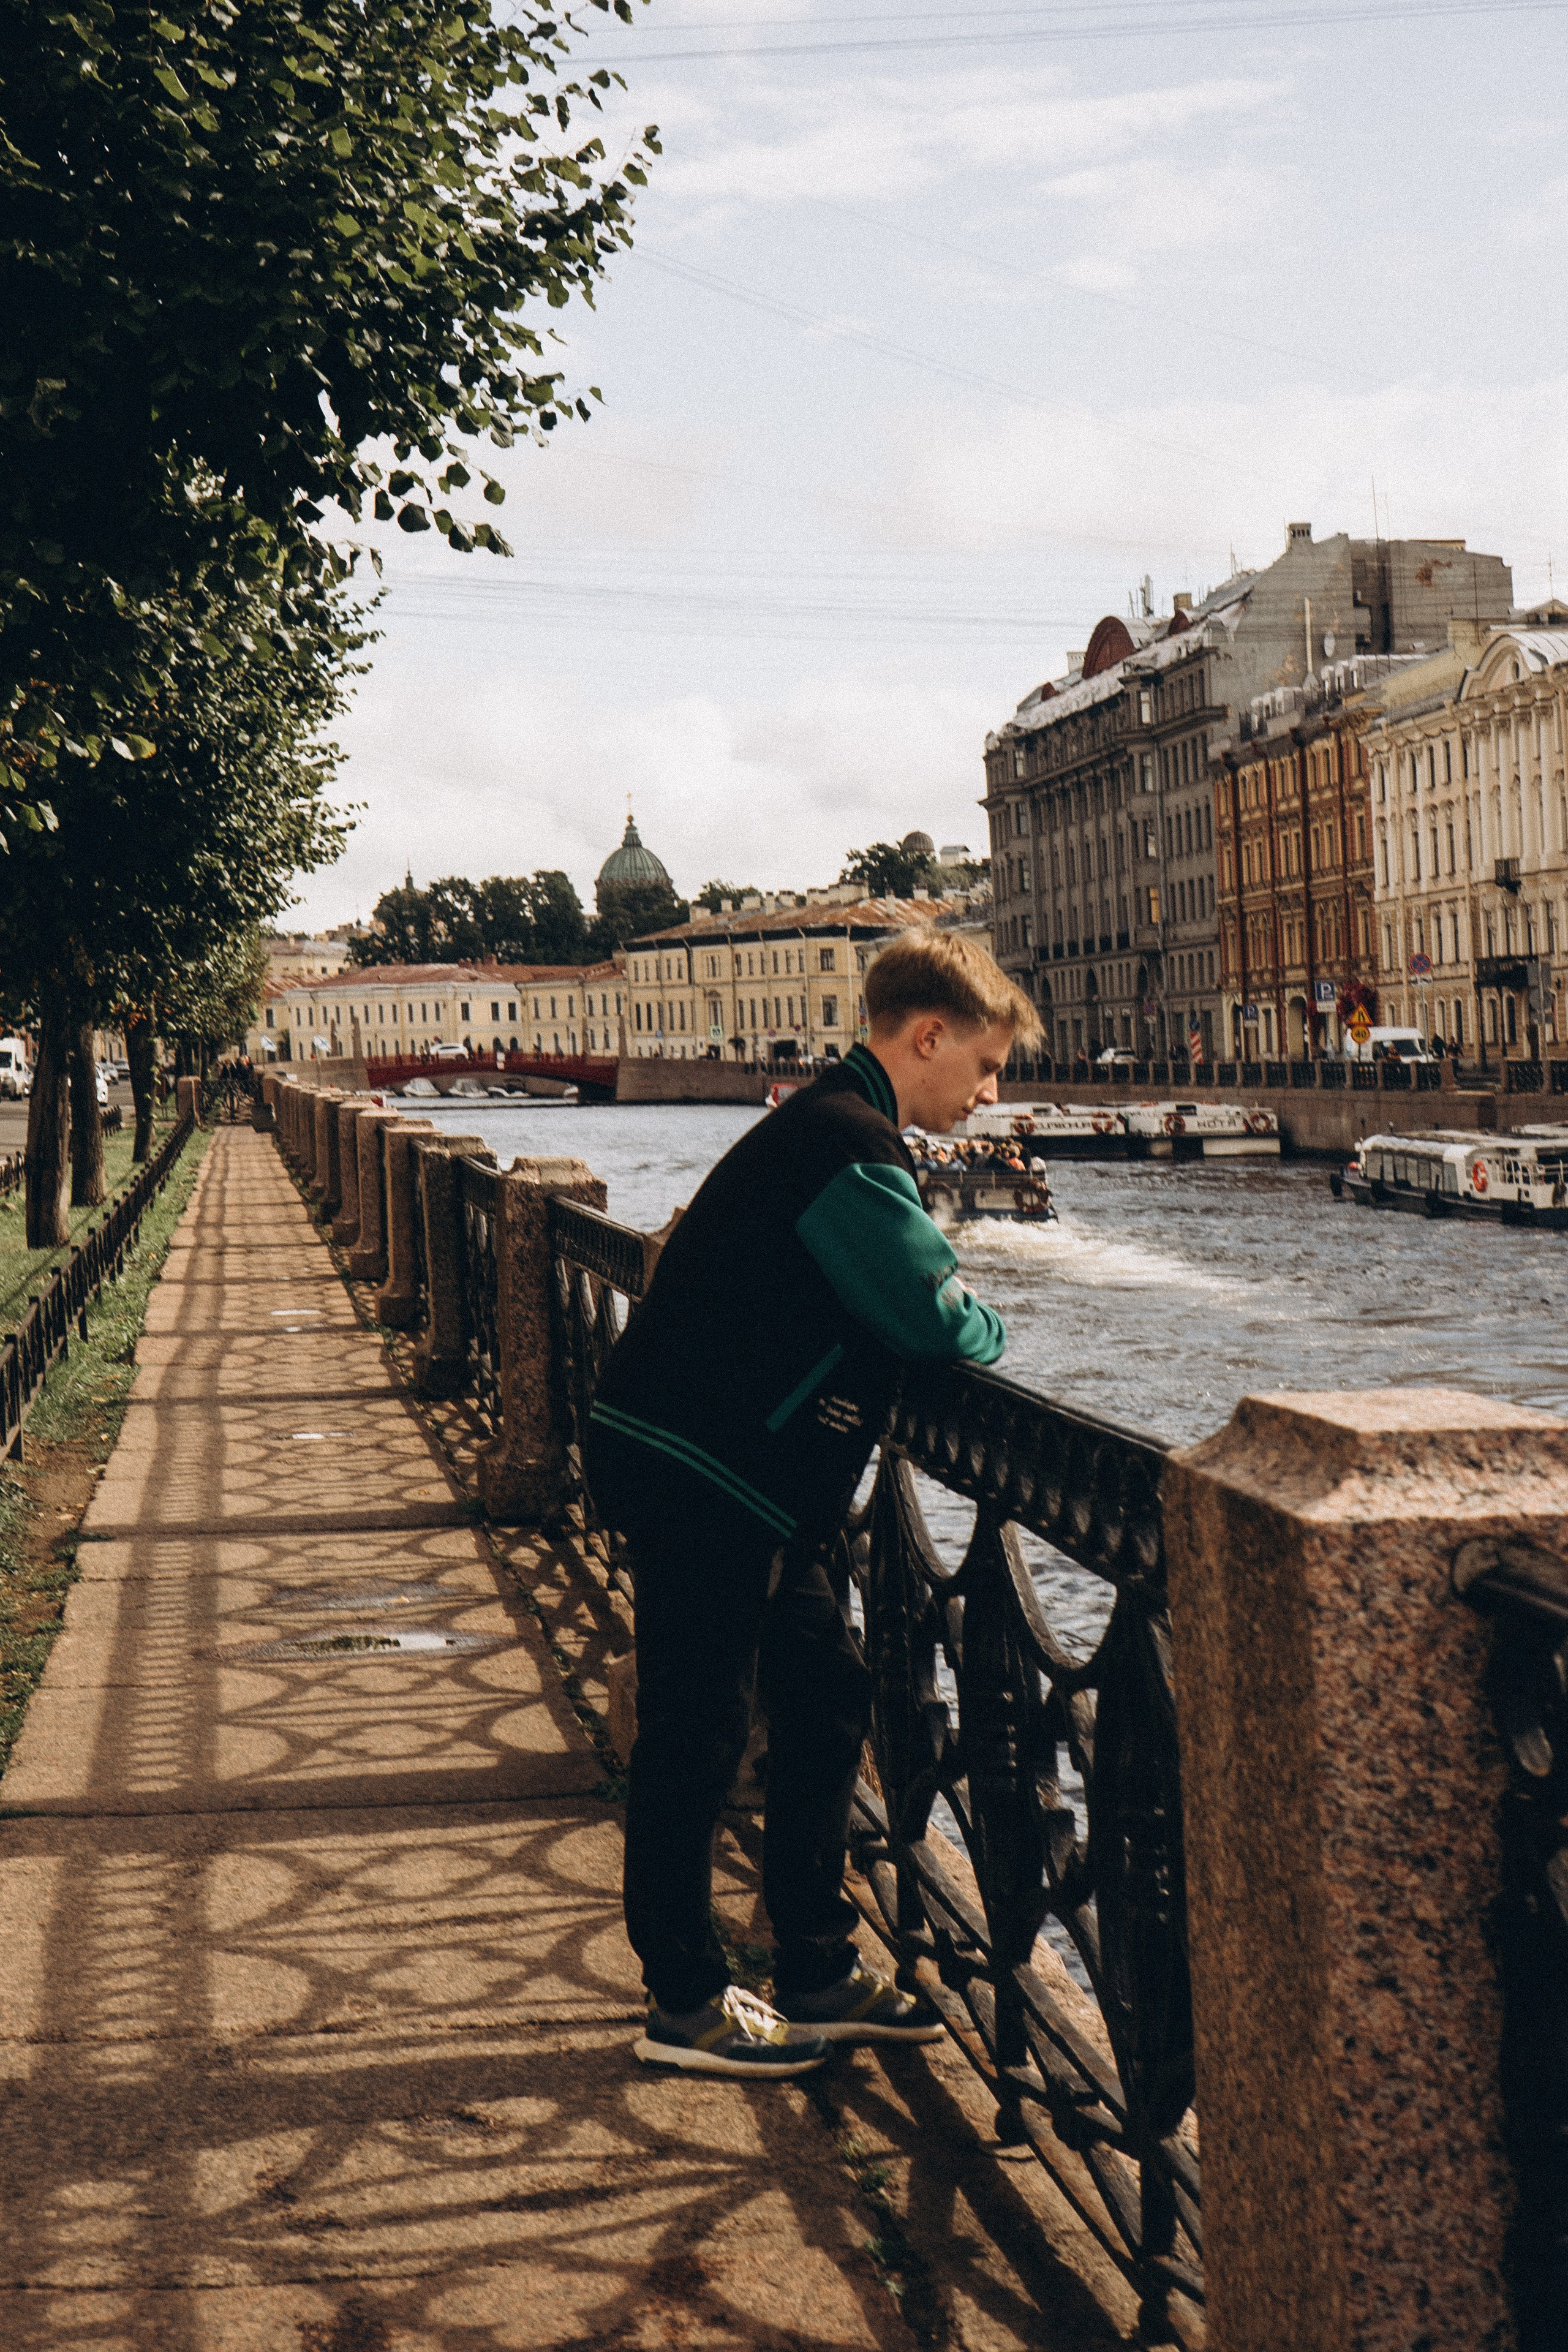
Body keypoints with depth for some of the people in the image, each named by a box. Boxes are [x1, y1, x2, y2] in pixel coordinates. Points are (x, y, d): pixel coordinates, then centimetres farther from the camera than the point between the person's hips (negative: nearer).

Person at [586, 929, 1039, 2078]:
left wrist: (959, 1323, 1)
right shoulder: (847, 1143, -18)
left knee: (826, 1697, 14)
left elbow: (891, 1306, 20)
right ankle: (686, 2003, 13)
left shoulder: (836, 1128, 16)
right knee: (696, 1732, 0)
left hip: (743, 1479, 11)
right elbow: (936, 1318, -20)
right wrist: (994, 1333, 1)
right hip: (697, 1476, -11)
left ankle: (820, 1973, 23)